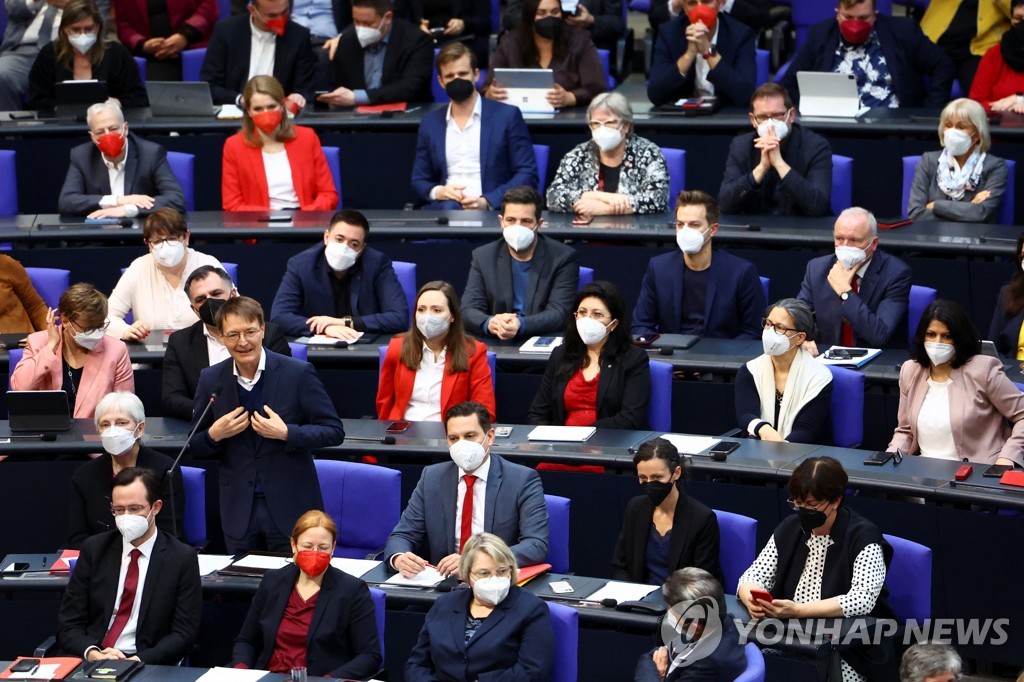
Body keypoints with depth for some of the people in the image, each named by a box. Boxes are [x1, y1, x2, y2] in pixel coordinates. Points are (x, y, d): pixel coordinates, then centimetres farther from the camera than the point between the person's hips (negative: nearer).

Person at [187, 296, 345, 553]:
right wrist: (214, 435, -12)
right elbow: (195, 447, 10)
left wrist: (286, 433, -19)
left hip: (291, 506, -3)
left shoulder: (298, 374, -9)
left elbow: (334, 432, -6)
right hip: (238, 510, 3)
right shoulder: (210, 380, 1)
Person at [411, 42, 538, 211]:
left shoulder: (507, 116, 6)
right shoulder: (430, 124, 17)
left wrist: (487, 202, -13)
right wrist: (437, 192, -6)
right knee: (449, 208, -36)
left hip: (491, 208, -2)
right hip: (443, 207, 2)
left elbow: (527, 173, 1)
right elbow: (418, 181, 20)